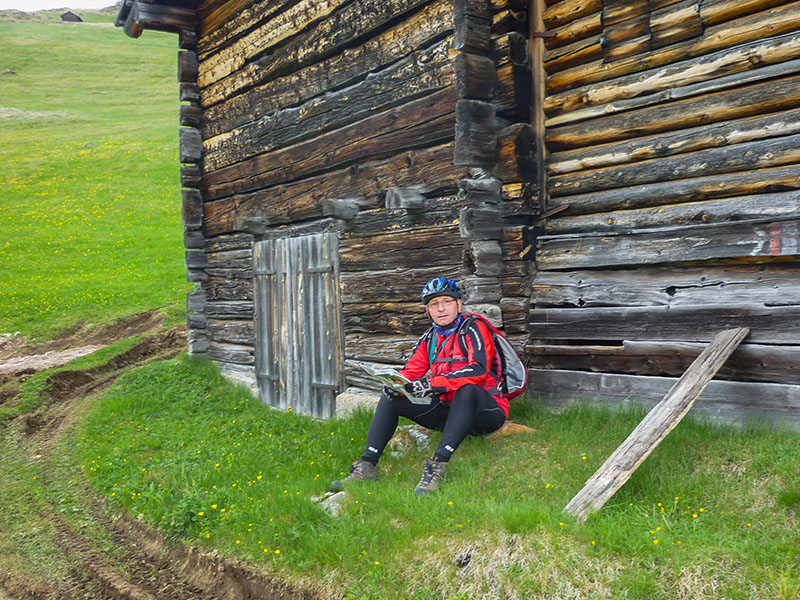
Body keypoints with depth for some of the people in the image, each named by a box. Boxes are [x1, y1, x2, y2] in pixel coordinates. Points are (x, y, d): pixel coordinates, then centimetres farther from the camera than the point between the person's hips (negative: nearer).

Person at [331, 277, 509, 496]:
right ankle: (367, 465, -14)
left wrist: (433, 384, -32)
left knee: (467, 388, -39)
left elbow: (479, 369, -24)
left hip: (485, 410, -6)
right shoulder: (429, 337, 11)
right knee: (390, 397, -3)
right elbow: (411, 372, 9)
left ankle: (438, 465, -45)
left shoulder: (473, 328, -9)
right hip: (446, 410, 7)